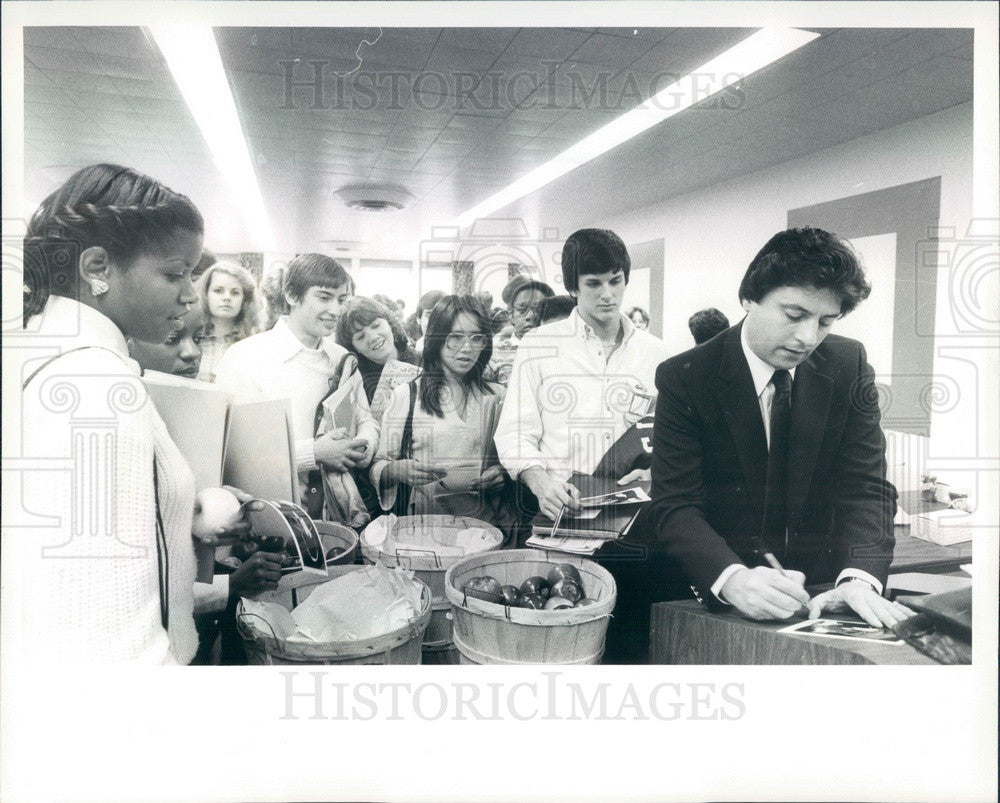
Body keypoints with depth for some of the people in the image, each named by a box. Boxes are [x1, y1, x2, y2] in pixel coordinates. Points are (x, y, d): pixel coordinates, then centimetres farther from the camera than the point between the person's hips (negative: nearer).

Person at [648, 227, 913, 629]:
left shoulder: (849, 365, -1)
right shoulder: (684, 378, -10)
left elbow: (866, 486, -4)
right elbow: (675, 505, -15)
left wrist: (859, 578, -22)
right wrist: (734, 579, -32)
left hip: (822, 588, 1)